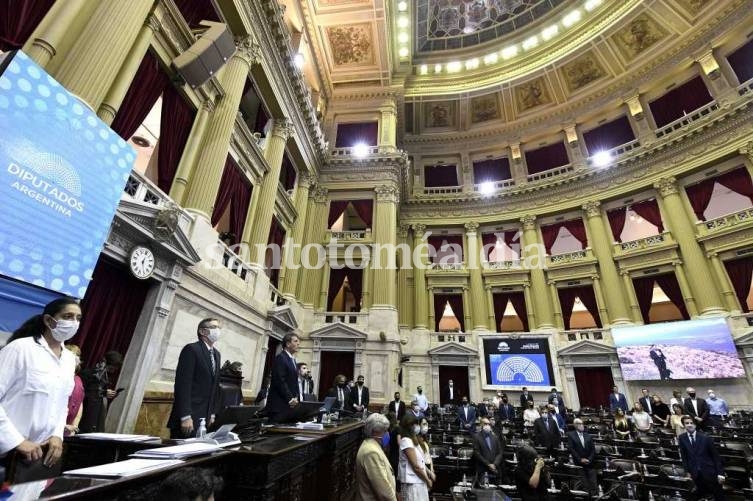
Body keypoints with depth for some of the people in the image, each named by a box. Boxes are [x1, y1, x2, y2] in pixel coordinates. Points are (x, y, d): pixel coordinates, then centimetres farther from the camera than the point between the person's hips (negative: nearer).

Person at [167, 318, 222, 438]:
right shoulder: (191, 349, -12)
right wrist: (185, 416, -21)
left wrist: (213, 413, 12)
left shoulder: (216, 354, 13)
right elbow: (183, 384, -18)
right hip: (188, 417, -7)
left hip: (204, 417, 7)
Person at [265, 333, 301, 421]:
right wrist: (290, 399, -15)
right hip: (279, 404, -8)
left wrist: (295, 397, 6)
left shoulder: (293, 360, 18)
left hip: (289, 404, 8)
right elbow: (280, 381, -17)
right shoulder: (280, 358, -10)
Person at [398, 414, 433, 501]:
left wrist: (429, 473, 6)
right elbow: (415, 466, -19)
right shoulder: (406, 441, -19)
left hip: (420, 481, 9)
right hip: (412, 483, -9)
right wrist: (428, 480, -8)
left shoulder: (414, 440, 11)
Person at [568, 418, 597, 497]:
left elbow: (593, 449, 9)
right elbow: (571, 449, -6)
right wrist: (580, 459, -11)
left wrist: (589, 459, -4)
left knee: (593, 483, -3)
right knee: (584, 484, -4)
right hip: (579, 464, -3)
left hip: (590, 463, 3)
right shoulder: (571, 435, 0)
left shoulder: (588, 435, 13)